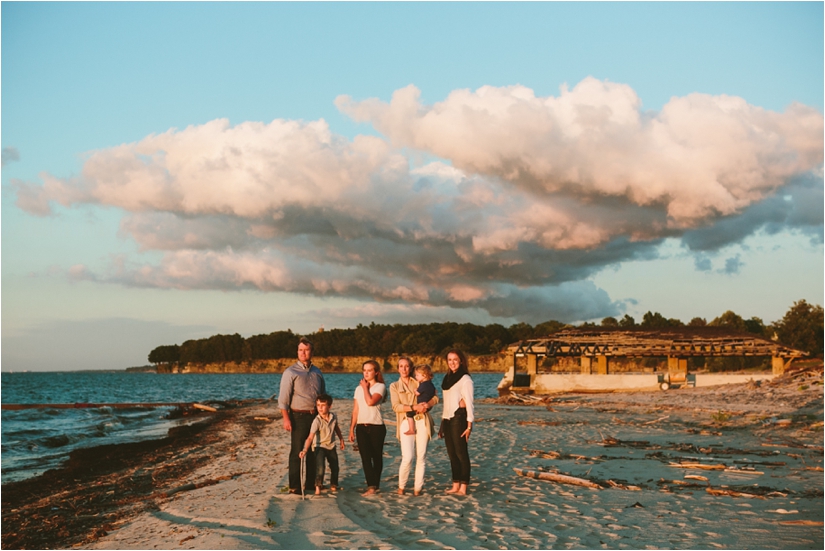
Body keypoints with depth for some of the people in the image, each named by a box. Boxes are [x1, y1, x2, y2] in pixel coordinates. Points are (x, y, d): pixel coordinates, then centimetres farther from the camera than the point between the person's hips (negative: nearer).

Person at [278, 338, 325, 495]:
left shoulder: (317, 373, 13)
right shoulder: (291, 372, -4)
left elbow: (323, 395, 20)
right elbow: (283, 398, -8)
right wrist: (286, 419, -16)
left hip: (316, 416, 5)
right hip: (299, 416, -5)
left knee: (313, 452, 9)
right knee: (298, 452, -3)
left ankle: (311, 483, 18)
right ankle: (294, 486, 2)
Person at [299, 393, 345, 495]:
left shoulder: (334, 417, -10)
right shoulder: (317, 421, -26)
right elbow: (310, 437, -34)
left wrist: (341, 439, 22)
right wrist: (305, 450, -46)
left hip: (331, 446, 5)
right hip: (320, 446, -5)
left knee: (335, 467, 15)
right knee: (320, 468, -21)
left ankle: (333, 485, 37)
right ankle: (318, 486, -4)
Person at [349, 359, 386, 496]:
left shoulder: (380, 387, -1)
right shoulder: (359, 389, 14)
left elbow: (370, 402, -19)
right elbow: (355, 410, 14)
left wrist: (365, 387, -5)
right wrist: (351, 429, 10)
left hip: (376, 427, -4)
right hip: (361, 427, 4)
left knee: (376, 457, 3)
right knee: (365, 457, -10)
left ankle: (375, 485, 13)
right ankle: (371, 486, -15)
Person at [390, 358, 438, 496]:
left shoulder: (419, 383, 14)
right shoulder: (394, 386, 10)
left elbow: (435, 398, 8)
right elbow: (396, 406, -4)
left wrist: (426, 405, -12)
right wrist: (414, 407, -15)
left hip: (422, 422, 2)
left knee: (421, 457, -1)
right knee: (407, 457, -13)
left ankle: (418, 488, 8)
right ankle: (401, 486, 4)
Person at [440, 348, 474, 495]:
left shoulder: (465, 379, -8)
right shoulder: (448, 378, 15)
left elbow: (469, 403, -11)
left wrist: (469, 425, -16)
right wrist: (442, 422, 15)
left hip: (458, 419, -7)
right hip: (447, 419, 7)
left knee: (461, 453, -4)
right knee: (452, 454, 9)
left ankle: (463, 487, -1)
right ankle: (455, 485, 15)